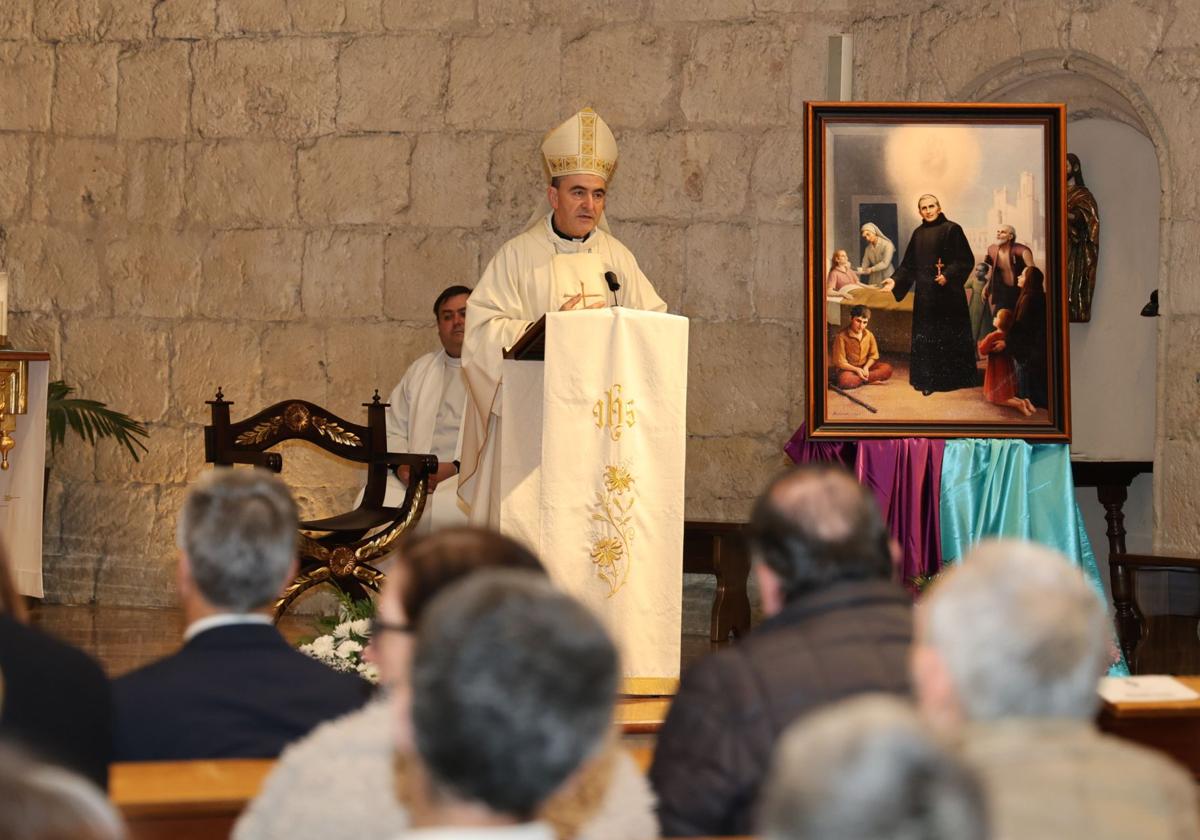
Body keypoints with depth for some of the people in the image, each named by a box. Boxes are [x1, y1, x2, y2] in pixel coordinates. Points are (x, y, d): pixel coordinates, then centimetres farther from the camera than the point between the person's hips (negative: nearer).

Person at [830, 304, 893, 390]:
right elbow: (840, 362, -14)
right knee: (845, 380, -39)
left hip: (865, 366, 5)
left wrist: (866, 367, -15)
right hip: (848, 368, -5)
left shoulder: (869, 335, -2)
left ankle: (857, 379, -21)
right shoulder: (842, 336, -16)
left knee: (887, 369, -18)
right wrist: (857, 370, -23)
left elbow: (873, 356, 5)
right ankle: (870, 380, -20)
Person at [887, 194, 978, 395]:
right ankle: (928, 380, 9)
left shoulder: (951, 229, -5)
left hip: (947, 293, -5)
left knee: (950, 336, 0)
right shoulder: (918, 234, 12)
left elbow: (966, 260, -10)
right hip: (925, 294, 5)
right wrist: (895, 281, 0)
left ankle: (955, 378, 8)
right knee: (925, 338, 4)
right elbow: (909, 265, 14)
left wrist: (948, 275, -21)